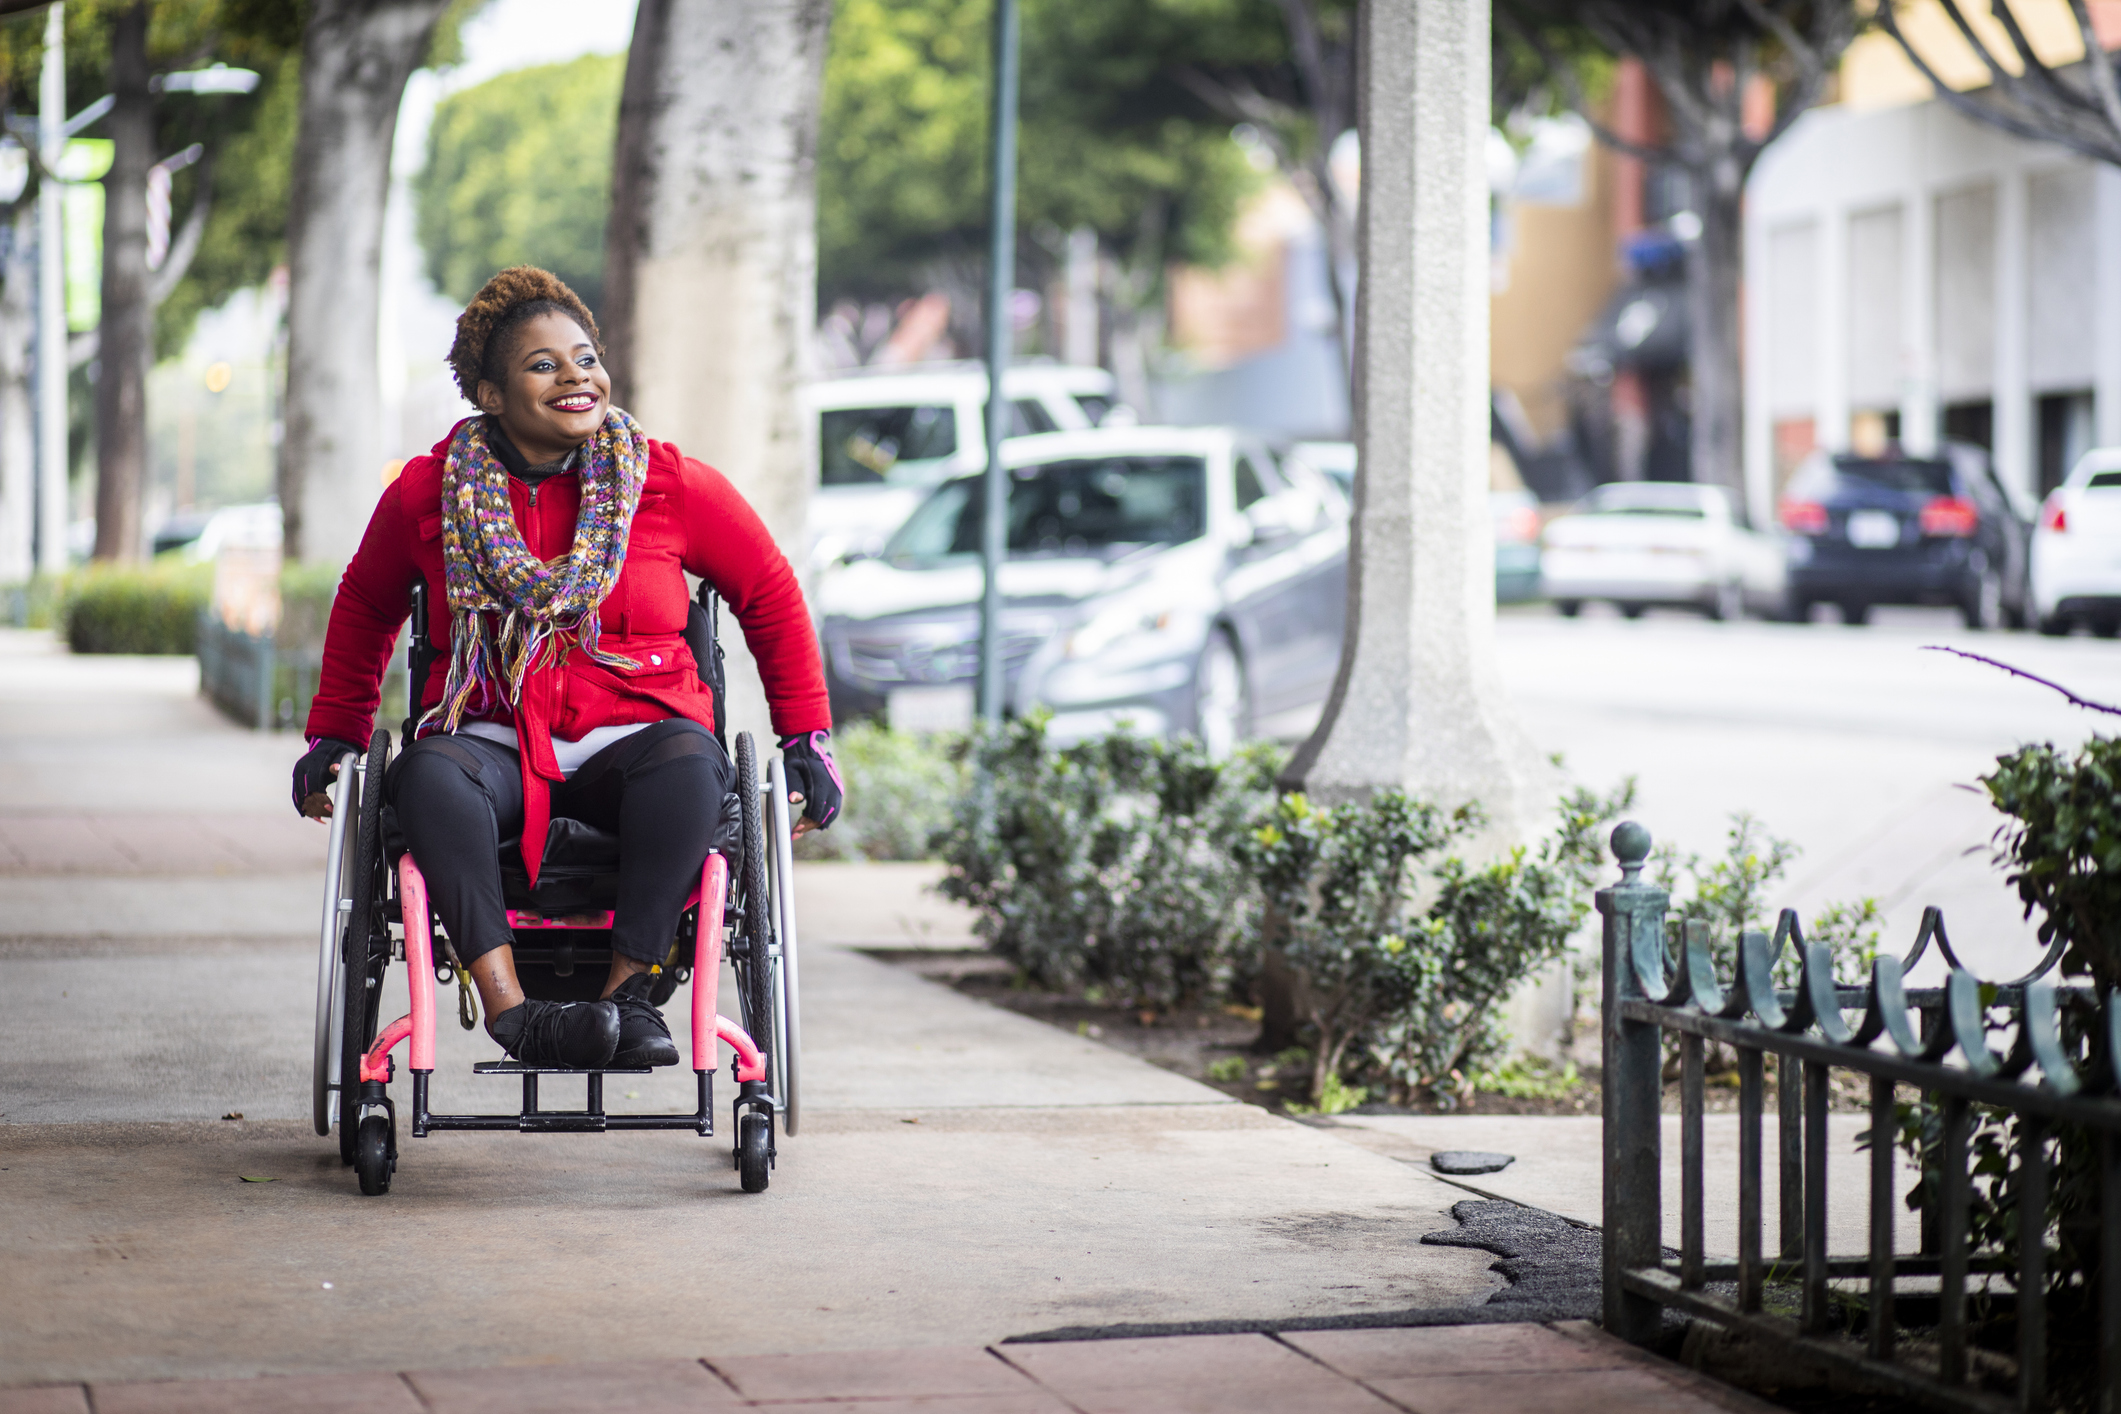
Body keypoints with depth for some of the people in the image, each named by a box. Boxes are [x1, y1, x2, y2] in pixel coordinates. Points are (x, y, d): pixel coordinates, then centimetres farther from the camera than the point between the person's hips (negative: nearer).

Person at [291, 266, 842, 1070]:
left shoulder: (671, 485, 3)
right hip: (493, 743, 1)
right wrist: (334, 736, 22)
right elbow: (365, 606, 24)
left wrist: (807, 738, 12)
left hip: (630, 738, 0)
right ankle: (510, 1009, -45)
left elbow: (770, 594, 15)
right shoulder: (428, 493, 6)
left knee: (688, 758, -36)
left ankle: (629, 992, -34)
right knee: (430, 773, -35)